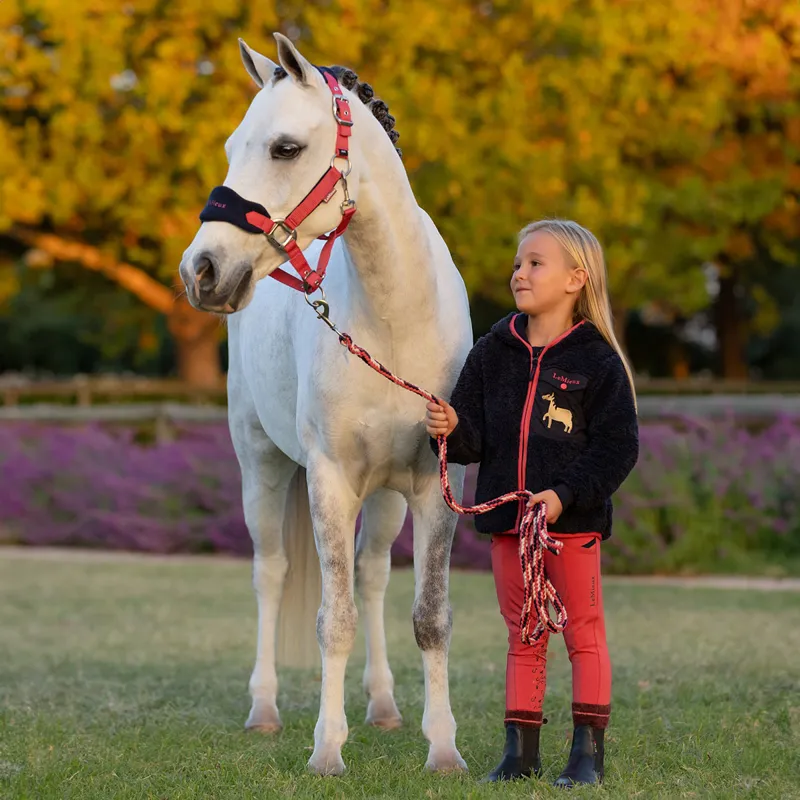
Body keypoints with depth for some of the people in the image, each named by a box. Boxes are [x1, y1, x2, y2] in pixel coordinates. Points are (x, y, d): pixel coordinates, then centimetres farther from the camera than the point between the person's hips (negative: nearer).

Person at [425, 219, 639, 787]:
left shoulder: (598, 361, -7)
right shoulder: (493, 354, 6)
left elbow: (616, 448, -10)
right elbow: (475, 439, 8)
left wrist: (565, 494, -21)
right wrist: (451, 429, -15)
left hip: (572, 521, -4)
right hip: (507, 518, 4)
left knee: (583, 633, 3)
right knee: (522, 636, 11)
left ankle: (588, 751, 10)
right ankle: (521, 750, 16)